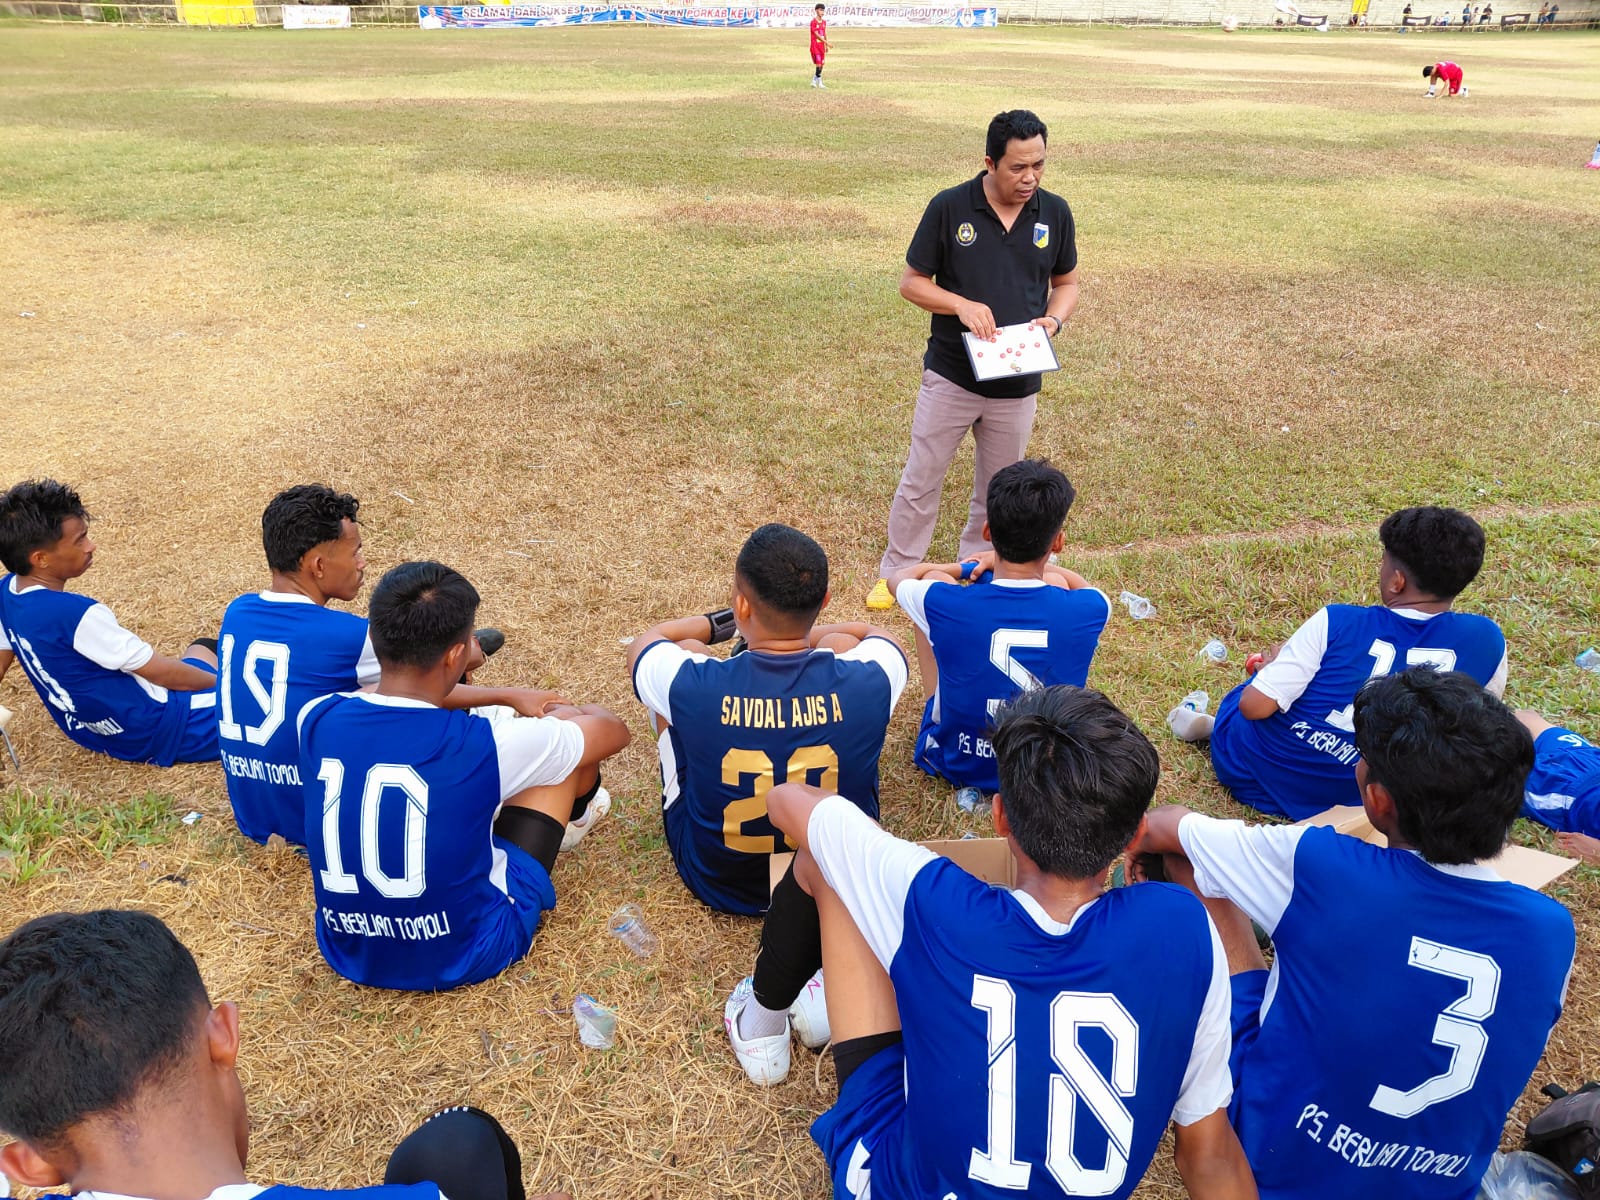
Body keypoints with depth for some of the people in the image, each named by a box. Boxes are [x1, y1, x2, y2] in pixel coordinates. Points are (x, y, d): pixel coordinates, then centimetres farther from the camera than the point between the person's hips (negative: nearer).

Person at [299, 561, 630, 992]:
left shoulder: (317, 719, -14)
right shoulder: (484, 743, -25)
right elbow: (613, 732, -4)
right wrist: (574, 714, 20)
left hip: (348, 952, 4)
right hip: (466, 953, -4)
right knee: (572, 740, 8)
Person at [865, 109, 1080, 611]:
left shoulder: (1055, 213, -1)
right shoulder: (949, 207, -10)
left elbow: (1066, 283, 11)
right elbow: (911, 282, -4)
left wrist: (1054, 319, -11)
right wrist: (961, 305, -21)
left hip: (1018, 385, 3)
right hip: (950, 376, -2)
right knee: (920, 481, 6)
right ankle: (896, 574, 23)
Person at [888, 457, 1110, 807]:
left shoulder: (944, 603, -27)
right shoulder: (1087, 610, -23)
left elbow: (898, 577, 2)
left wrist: (968, 567, 12)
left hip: (955, 760, -1)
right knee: (1056, 580, 11)